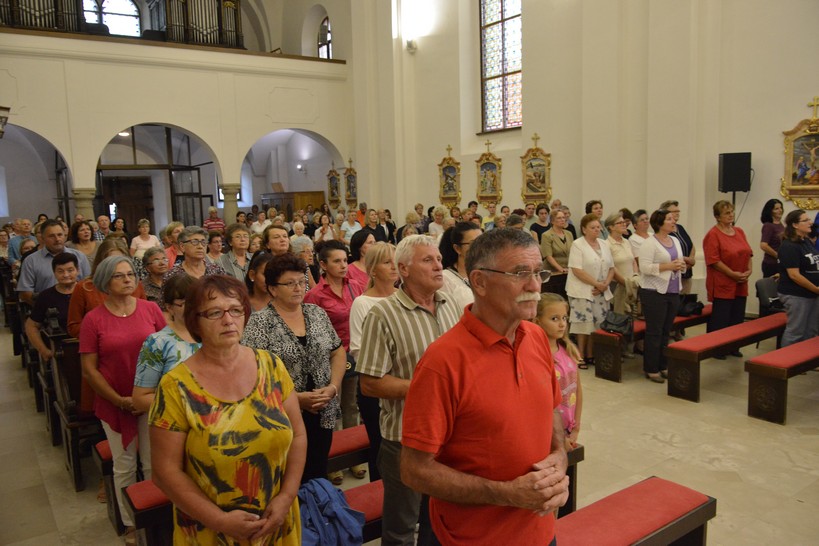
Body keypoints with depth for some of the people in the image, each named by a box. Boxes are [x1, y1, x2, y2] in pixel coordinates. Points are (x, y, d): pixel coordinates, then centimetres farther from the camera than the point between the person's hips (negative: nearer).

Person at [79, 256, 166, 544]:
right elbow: (89, 370, -5)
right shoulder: (93, 319, -6)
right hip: (114, 403, 0)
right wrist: (119, 400, -10)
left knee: (153, 463, 10)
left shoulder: (151, 309, -4)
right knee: (124, 466, 13)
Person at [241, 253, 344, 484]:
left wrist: (333, 387, -5)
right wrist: (295, 398, -17)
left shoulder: (317, 313, 6)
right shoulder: (259, 322, -9)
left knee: (318, 478, 15)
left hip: (322, 415, 4)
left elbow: (338, 353, 11)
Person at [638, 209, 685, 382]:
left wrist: (681, 266, -1)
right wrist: (668, 266, -21)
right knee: (654, 332, 0)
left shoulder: (675, 241, 13)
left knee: (666, 332, 13)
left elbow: (680, 263, 21)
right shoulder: (650, 243, -11)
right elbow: (645, 267, -19)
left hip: (673, 292, 7)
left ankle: (663, 366, 23)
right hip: (654, 292, -7)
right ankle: (651, 369, 9)